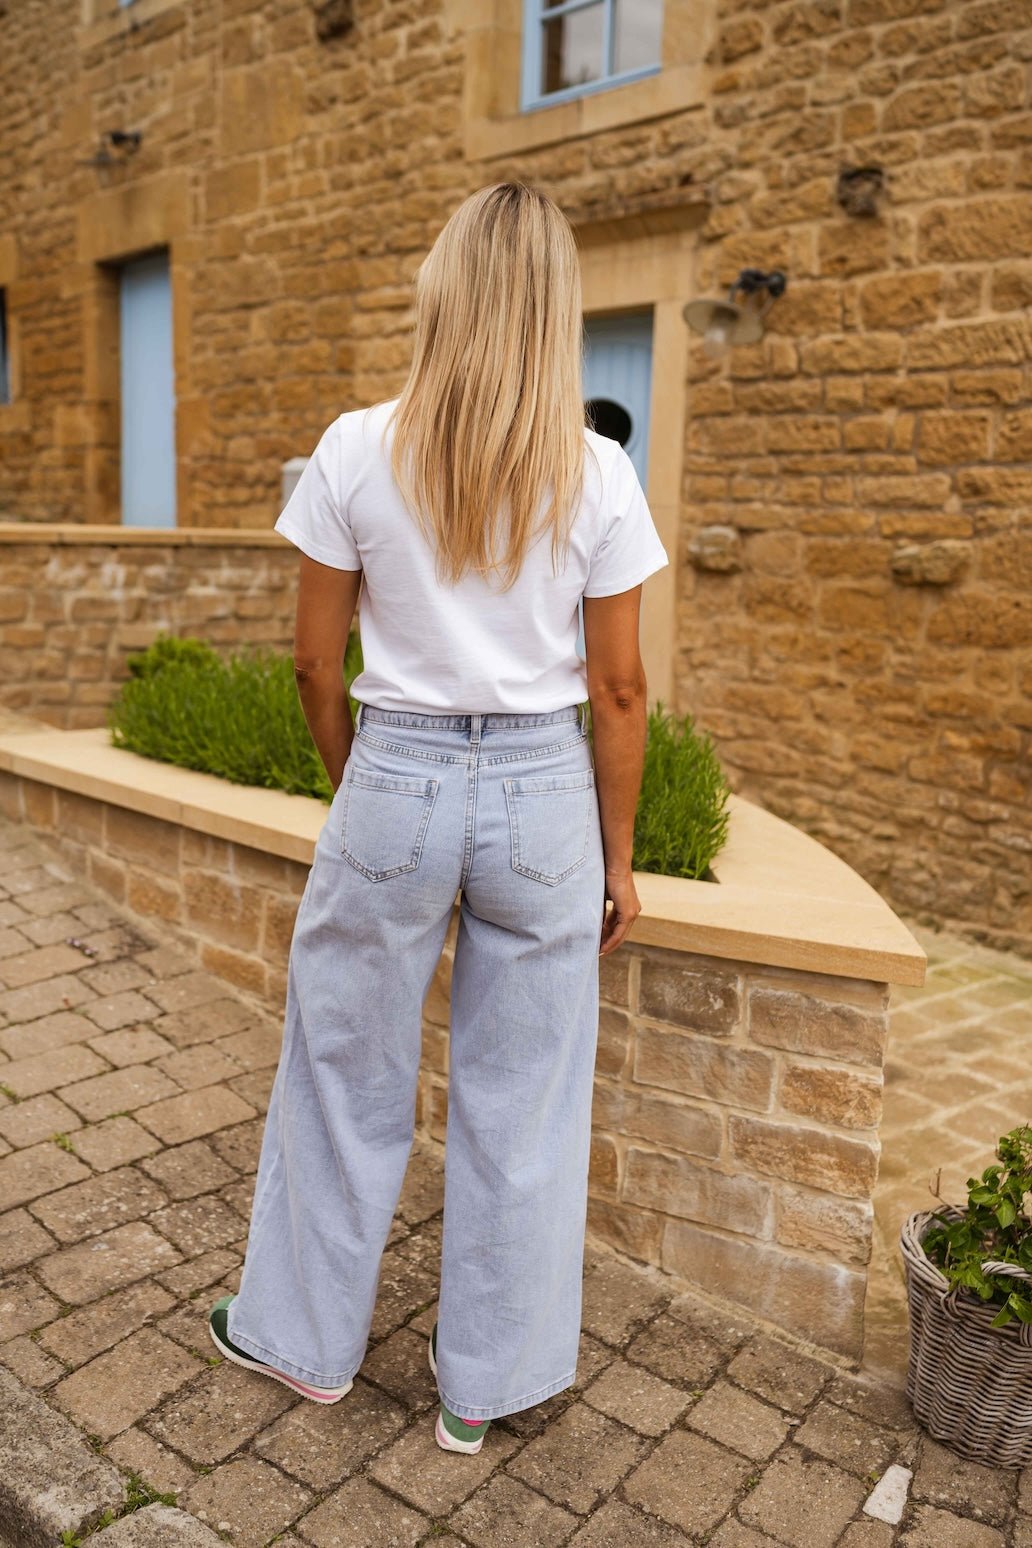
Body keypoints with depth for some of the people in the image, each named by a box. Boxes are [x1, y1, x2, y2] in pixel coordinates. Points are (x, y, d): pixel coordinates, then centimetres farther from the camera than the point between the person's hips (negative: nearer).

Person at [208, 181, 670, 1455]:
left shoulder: (358, 452, -5)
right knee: (521, 1100, 15)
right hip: (545, 790, 1)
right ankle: (489, 1384, 34)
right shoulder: (598, 473, -4)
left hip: (397, 778, 0)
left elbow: (317, 661, -1)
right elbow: (617, 689, -2)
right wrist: (618, 857, 8)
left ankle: (306, 1337, 40)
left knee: (346, 1075, 19)